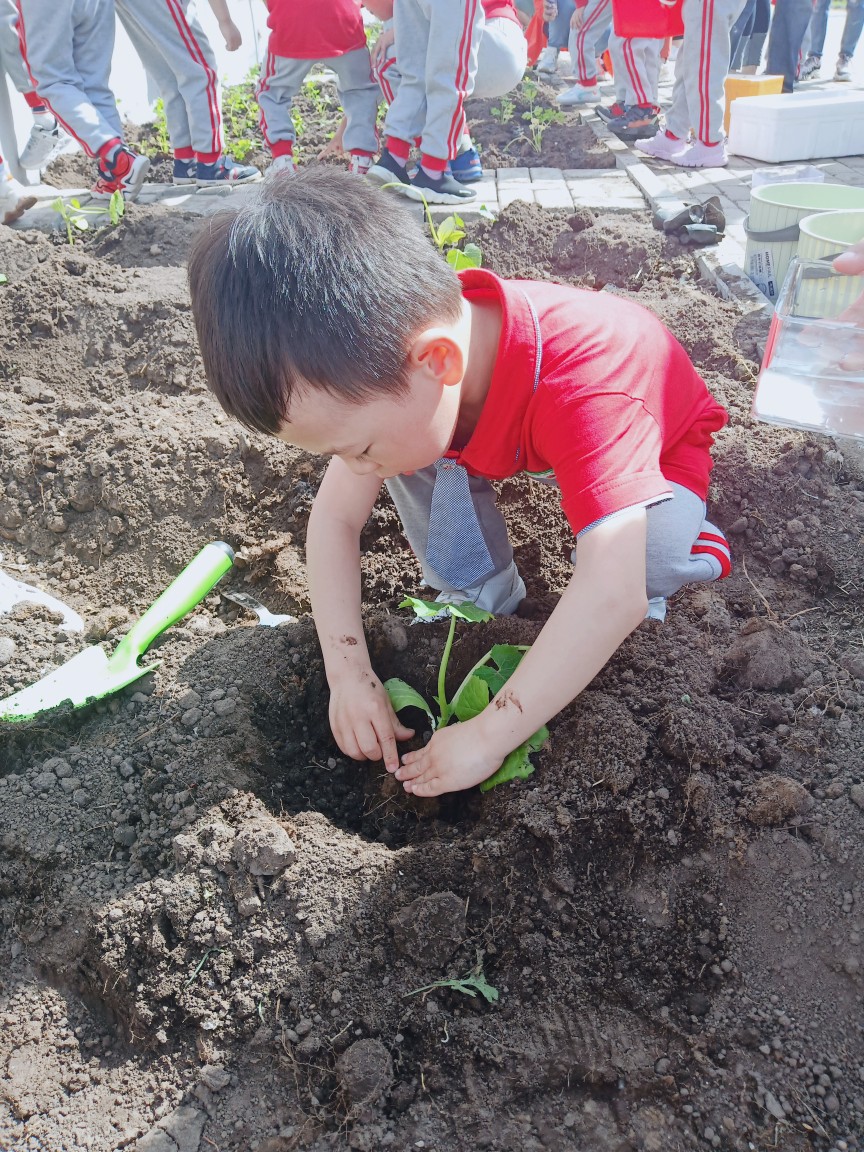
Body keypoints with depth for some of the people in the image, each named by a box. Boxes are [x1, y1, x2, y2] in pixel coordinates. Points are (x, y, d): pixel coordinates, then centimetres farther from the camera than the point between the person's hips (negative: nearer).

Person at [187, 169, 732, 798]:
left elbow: (612, 597, -53)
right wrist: (349, 672, -25)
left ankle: (678, 535, -1)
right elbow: (335, 516, -18)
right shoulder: (394, 357, -26)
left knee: (649, 557, -38)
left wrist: (488, 735, -45)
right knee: (405, 449, -22)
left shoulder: (580, 389, -46)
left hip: (656, 448, -4)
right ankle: (480, 597, -4)